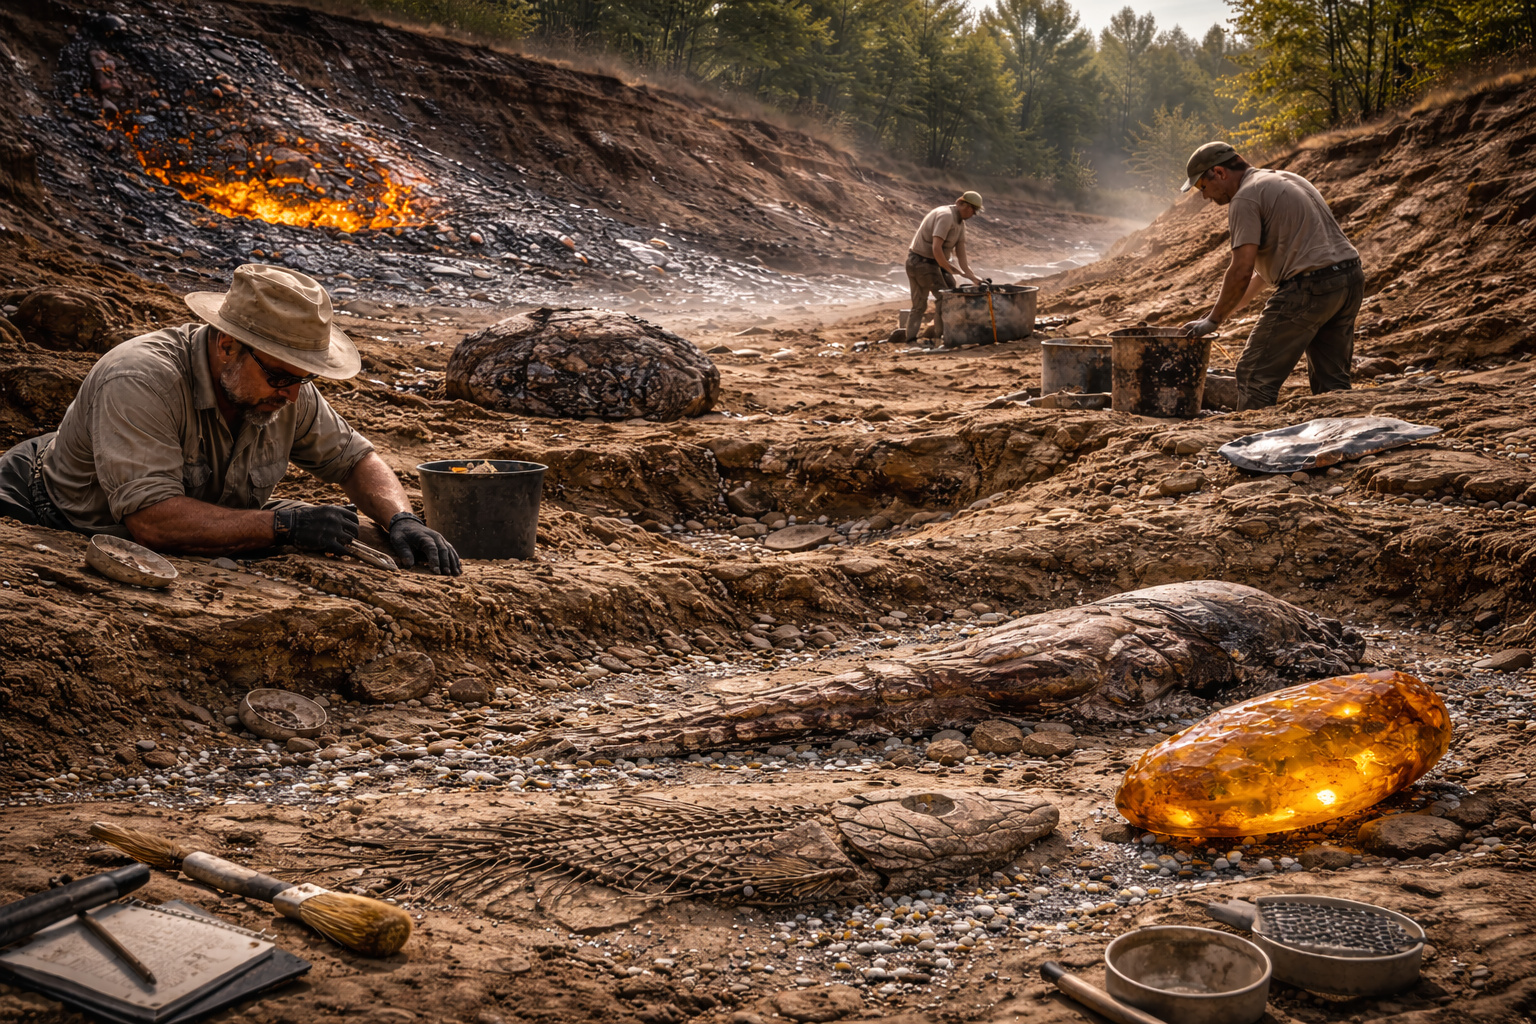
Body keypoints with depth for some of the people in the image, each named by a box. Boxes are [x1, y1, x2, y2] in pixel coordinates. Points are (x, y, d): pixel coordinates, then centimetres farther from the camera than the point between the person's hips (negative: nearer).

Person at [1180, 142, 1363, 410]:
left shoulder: (1245, 198, -7)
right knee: (1332, 379, 15)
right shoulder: (1286, 179, 23)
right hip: (1351, 277, 10)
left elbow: (1241, 270, -14)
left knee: (1256, 376, -3)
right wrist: (1244, 296, 31)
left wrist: (1213, 320, -4)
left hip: (1310, 287, -10)